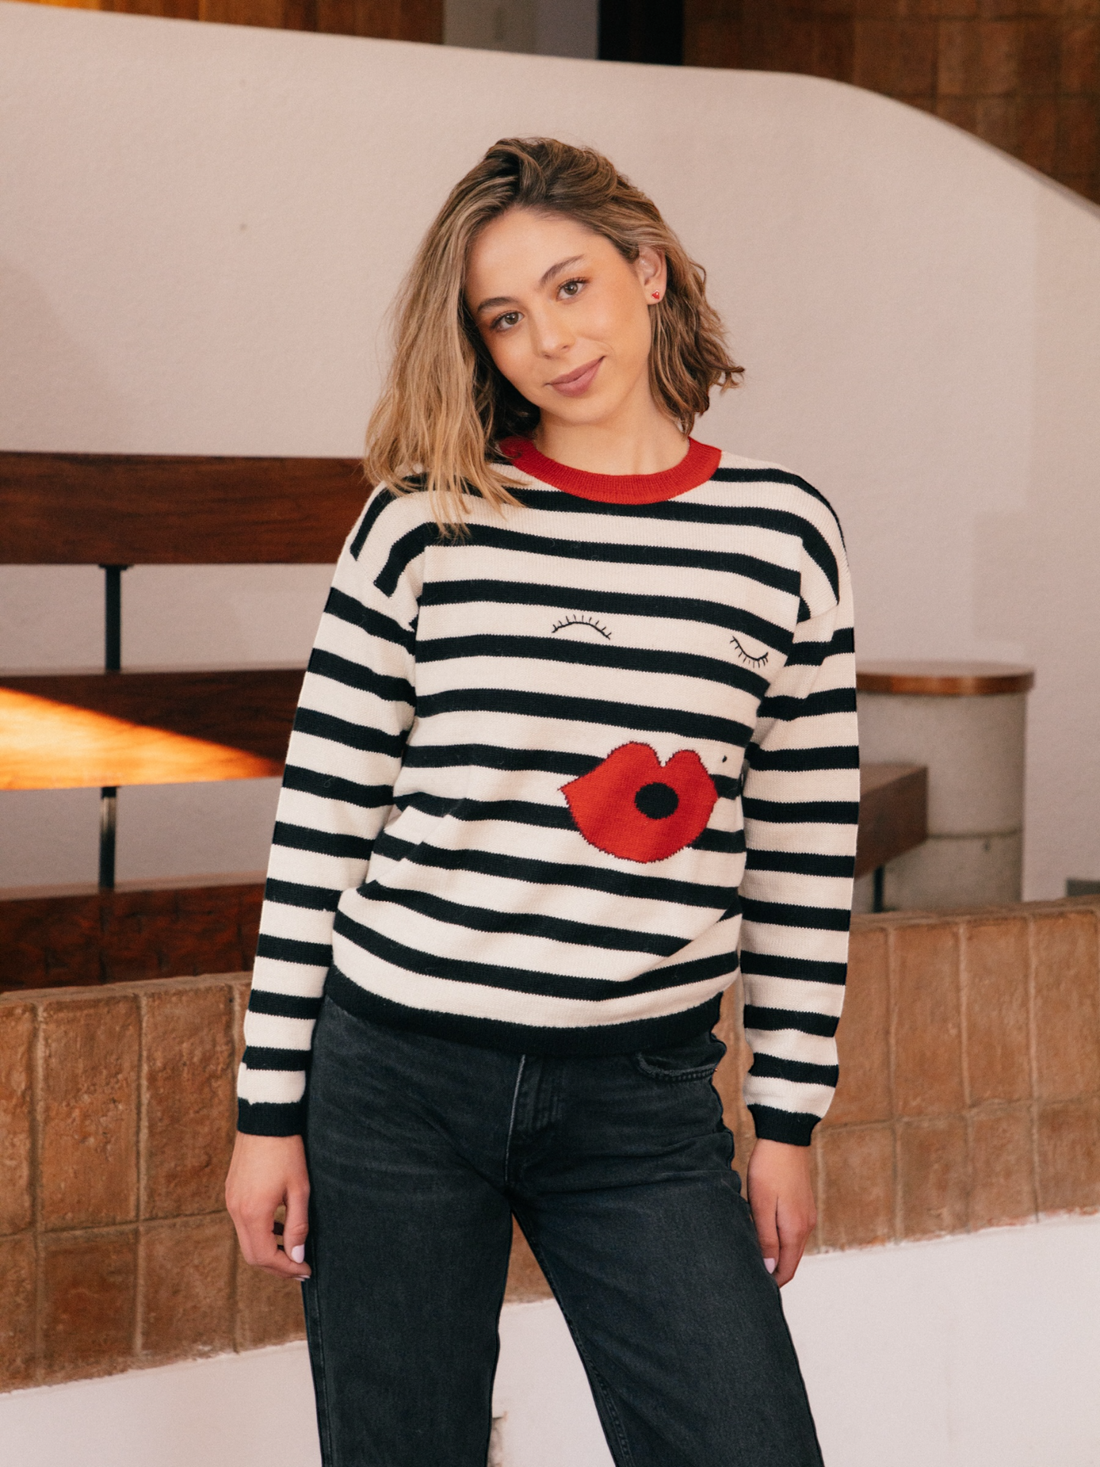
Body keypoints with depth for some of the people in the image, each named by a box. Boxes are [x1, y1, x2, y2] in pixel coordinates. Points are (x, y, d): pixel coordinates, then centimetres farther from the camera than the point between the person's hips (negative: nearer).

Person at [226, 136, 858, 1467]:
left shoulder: (784, 535, 3)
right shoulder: (425, 524, -1)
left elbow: (806, 853, 8)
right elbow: (319, 823, 0)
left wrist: (788, 1120, 8)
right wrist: (269, 1108, -1)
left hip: (643, 1105, 1)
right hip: (395, 1076, -1)